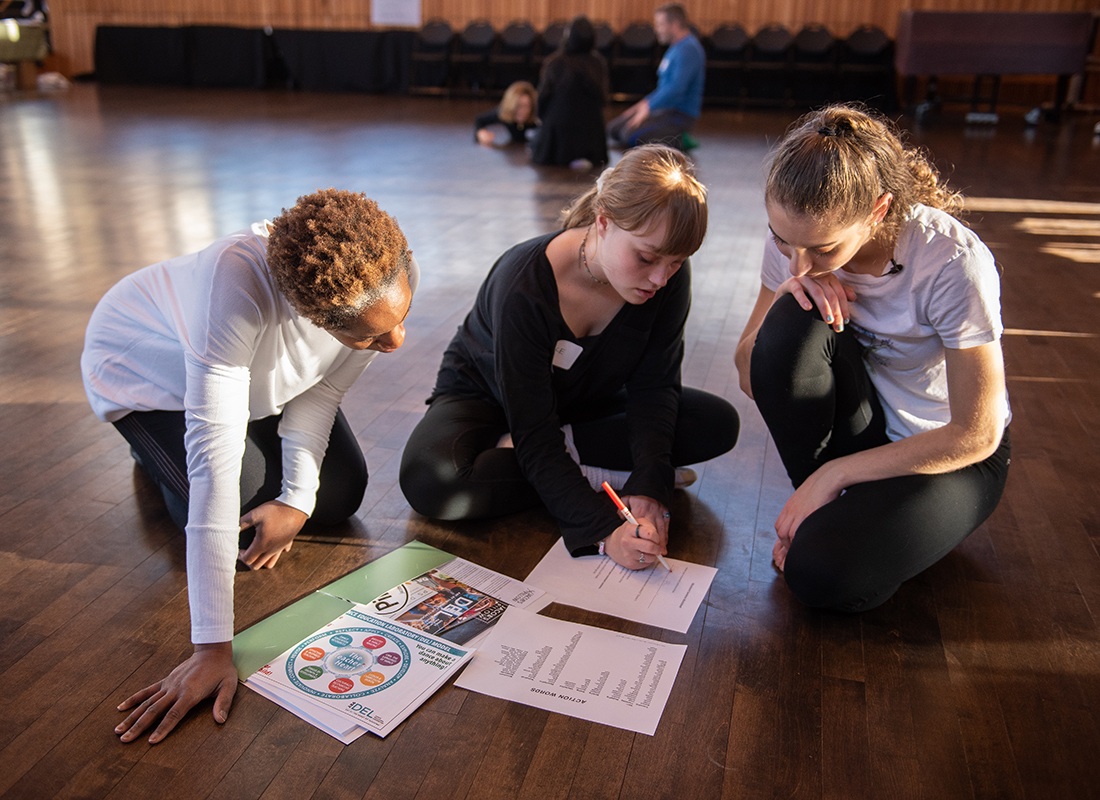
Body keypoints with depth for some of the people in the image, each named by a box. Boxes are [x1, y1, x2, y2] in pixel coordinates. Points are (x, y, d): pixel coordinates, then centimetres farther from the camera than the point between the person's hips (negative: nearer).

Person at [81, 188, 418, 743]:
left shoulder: (387, 279, -30)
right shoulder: (241, 286, -47)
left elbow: (322, 389, -12)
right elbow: (215, 459, -48)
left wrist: (297, 500, -19)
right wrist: (213, 649, -48)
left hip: (258, 372, 4)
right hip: (144, 369, -4)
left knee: (340, 495, -3)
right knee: (243, 500, -14)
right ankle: (154, 449, 16)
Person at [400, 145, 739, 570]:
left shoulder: (670, 277, -21)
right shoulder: (523, 284, -36)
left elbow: (653, 387, -17)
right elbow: (534, 436, -35)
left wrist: (650, 488, -33)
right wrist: (604, 529, -44)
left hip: (582, 400, 5)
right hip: (486, 398, -4)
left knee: (718, 424, -14)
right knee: (428, 479, -36)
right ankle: (601, 475, -21)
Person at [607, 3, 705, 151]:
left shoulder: (688, 49, -17)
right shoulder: (676, 47, 16)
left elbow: (676, 88, -27)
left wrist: (648, 108, -22)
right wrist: (644, 103, 13)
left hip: (679, 115, -11)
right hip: (666, 109, 11)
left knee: (631, 135, -27)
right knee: (614, 129, 10)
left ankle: (678, 141, -12)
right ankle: (674, 138, 5)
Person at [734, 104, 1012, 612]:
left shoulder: (952, 262, -28)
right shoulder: (796, 236, -15)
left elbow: (976, 435, -20)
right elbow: (751, 377, -11)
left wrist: (833, 474, -22)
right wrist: (783, 302, -30)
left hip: (950, 454, -4)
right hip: (861, 423, 4)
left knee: (823, 572, -30)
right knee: (794, 321, -29)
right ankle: (818, 510, -9)